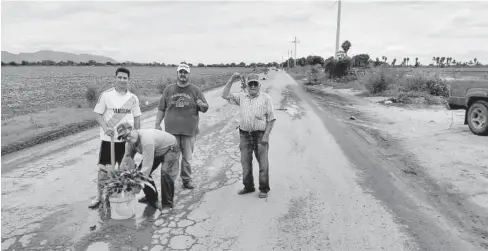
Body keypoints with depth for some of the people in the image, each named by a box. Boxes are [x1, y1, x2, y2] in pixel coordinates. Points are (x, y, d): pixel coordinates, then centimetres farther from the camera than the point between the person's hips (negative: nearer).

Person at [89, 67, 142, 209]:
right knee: (103, 169, 3)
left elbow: (137, 118, 9)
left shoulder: (133, 98, 2)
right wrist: (105, 128, -21)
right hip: (108, 138, -2)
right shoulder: (106, 95, -7)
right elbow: (98, 114, -5)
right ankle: (99, 197, 16)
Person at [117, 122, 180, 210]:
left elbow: (147, 165, -41)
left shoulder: (146, 139, -41)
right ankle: (151, 198, 19)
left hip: (169, 148, -8)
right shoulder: (129, 142, -15)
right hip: (156, 151, 8)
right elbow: (127, 160, -5)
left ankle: (167, 204, -12)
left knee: (165, 172, -28)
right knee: (140, 171, -2)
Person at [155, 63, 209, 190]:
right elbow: (161, 109, 14)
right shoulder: (169, 89, 10)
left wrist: (201, 105, -14)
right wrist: (157, 124, 7)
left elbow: (205, 108, 9)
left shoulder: (195, 90, 7)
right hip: (171, 129, 1)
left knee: (187, 157, 5)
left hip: (189, 130, 0)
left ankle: (187, 179, 20)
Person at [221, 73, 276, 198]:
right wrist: (231, 80, -3)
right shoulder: (241, 97, 9)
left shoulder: (266, 98, -2)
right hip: (245, 135, 4)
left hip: (260, 135, -4)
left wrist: (266, 135, -11)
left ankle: (264, 189, 15)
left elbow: (271, 119, -4)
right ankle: (248, 186, 28)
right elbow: (225, 95, 4)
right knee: (245, 162, 12)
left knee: (263, 163, 2)